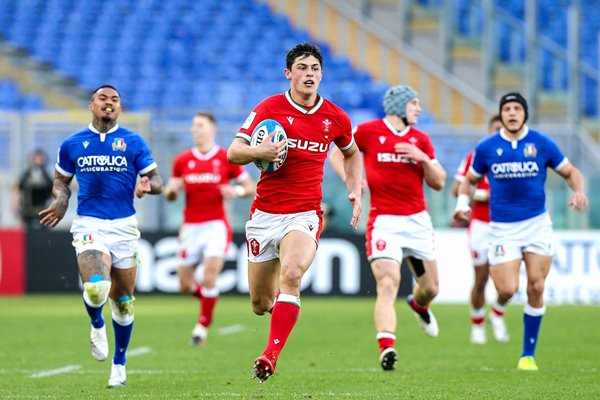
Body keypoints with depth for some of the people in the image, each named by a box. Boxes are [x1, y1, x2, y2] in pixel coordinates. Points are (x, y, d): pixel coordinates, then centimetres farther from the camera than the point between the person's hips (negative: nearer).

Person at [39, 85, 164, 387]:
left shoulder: (134, 142, 4)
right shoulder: (72, 144, 7)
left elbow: (156, 181, 6)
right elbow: (61, 180, 21)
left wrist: (148, 185, -18)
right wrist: (60, 199, -1)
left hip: (124, 226, 1)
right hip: (88, 224, -1)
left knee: (123, 300, 7)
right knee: (96, 288, -25)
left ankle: (119, 364, 27)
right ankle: (97, 325, 11)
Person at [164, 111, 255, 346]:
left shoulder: (226, 158, -1)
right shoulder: (182, 161, 7)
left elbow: (251, 187, 4)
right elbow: (169, 195, 13)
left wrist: (238, 191, -17)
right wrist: (172, 189, -10)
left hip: (216, 225, -3)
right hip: (190, 227, 3)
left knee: (210, 277, -17)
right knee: (185, 285, 4)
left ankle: (202, 327, -1)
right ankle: (208, 299, 37)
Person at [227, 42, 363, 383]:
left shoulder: (335, 118, 5)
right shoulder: (270, 108, -2)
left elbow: (351, 153, 25)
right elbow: (233, 152, -5)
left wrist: (356, 191, 12)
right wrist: (259, 152, -26)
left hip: (305, 214, -1)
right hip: (265, 213, 1)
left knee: (291, 273, -31)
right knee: (260, 304, 6)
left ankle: (271, 355, -32)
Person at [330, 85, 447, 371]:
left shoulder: (421, 140, 11)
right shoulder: (368, 131, -1)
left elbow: (438, 183, 11)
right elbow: (336, 153, 11)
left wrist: (424, 158, -6)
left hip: (418, 221, 5)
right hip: (384, 221, -5)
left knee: (430, 288, 13)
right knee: (387, 285, -21)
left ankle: (419, 305, 50)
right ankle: (386, 348, -29)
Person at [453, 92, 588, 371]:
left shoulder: (541, 144, -1)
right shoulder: (486, 148, 0)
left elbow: (571, 172, 8)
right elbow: (470, 180, 14)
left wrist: (579, 191, -13)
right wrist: (462, 202, -5)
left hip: (537, 223, 1)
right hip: (503, 228, -1)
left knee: (536, 288, -6)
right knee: (507, 290, -13)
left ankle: (528, 354, 7)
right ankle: (499, 308, 28)